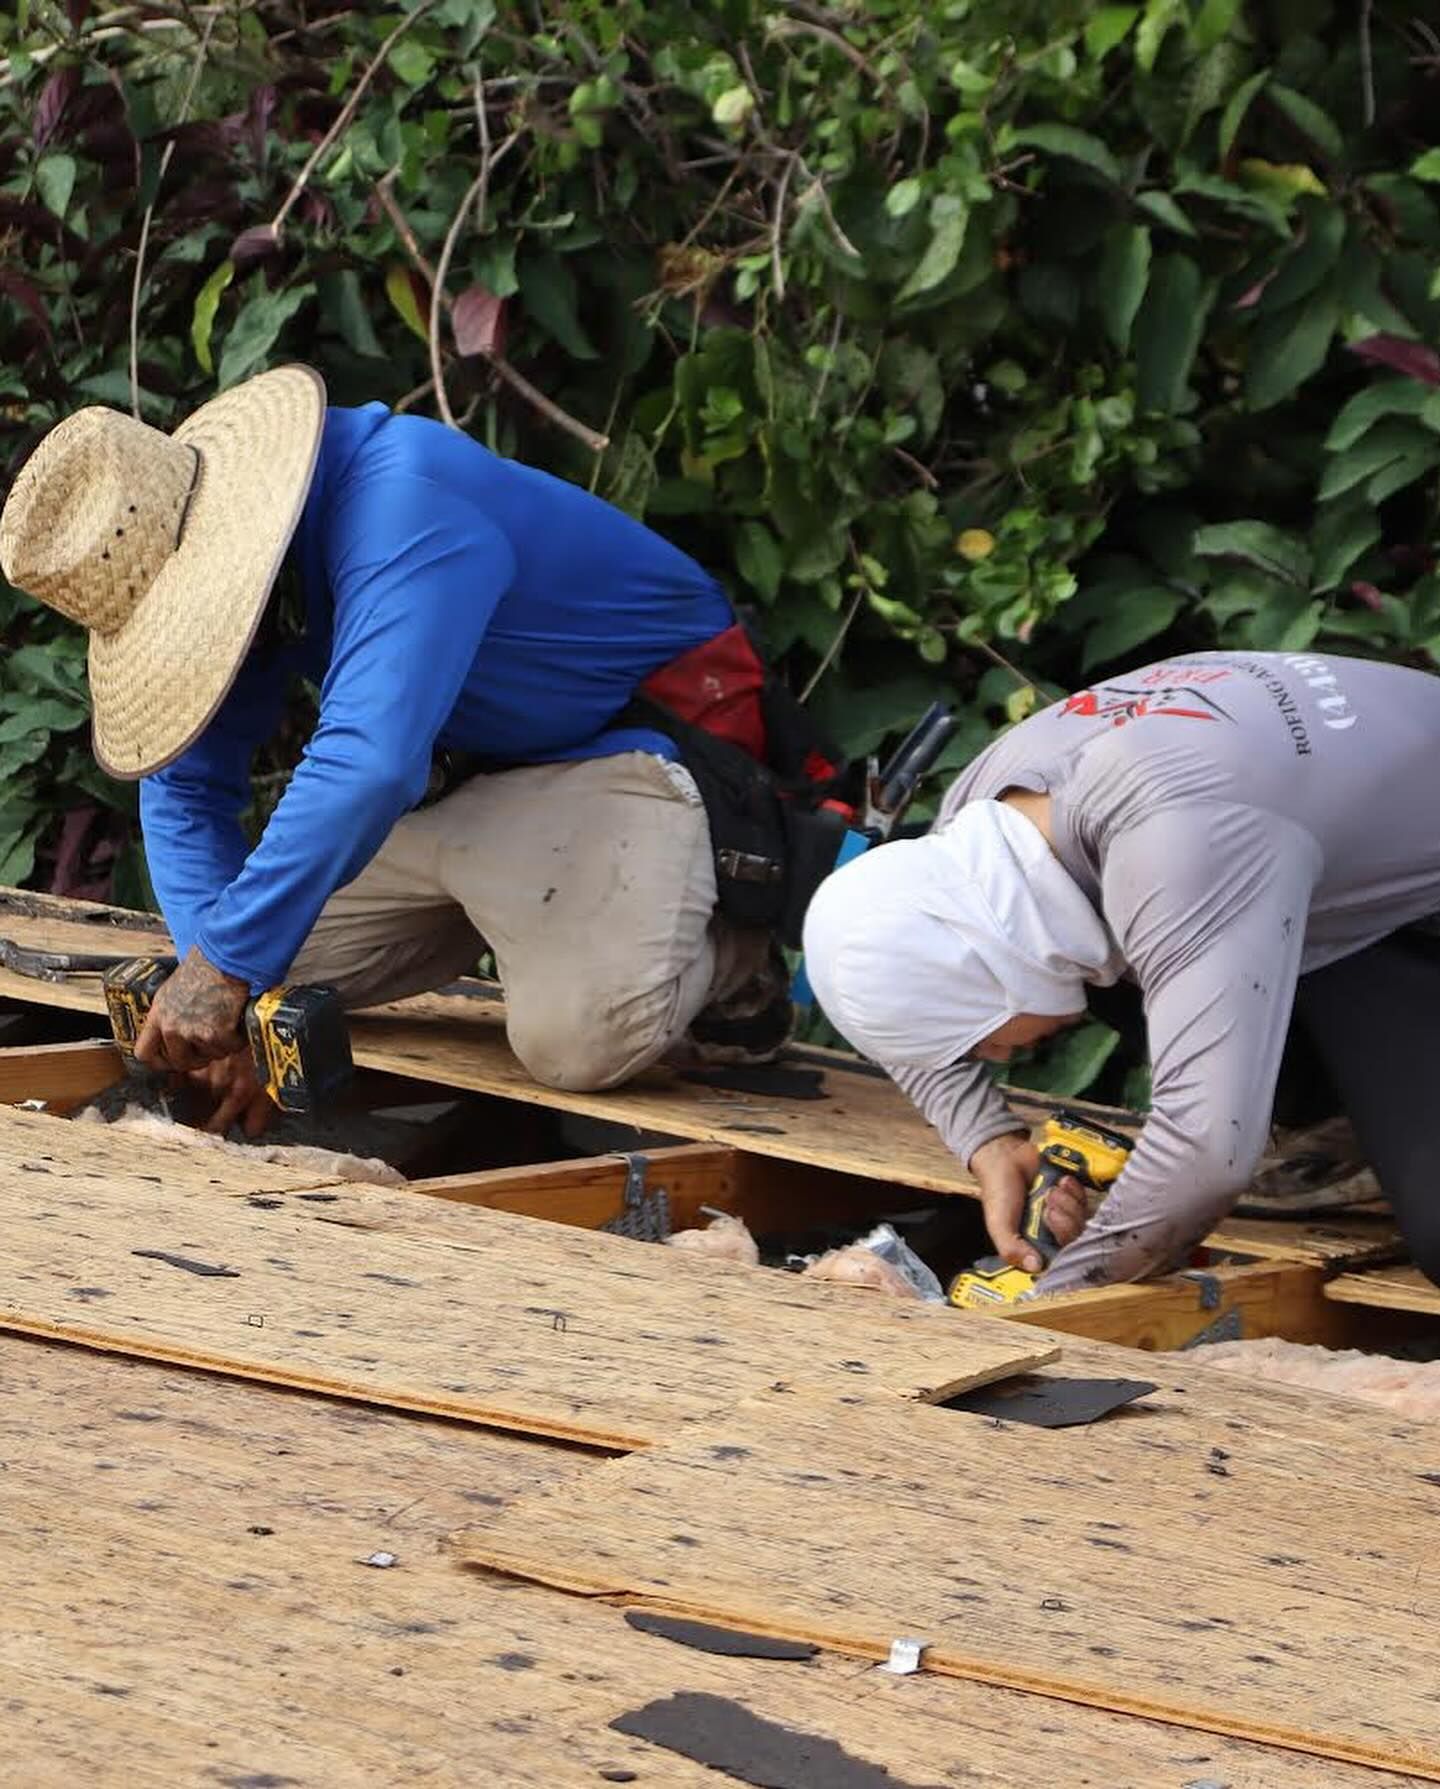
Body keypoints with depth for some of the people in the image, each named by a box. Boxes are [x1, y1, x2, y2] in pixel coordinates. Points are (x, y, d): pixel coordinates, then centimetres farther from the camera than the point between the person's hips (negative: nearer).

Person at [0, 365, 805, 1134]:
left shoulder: (401, 512, -34)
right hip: (479, 768, 9)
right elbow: (186, 786, -2)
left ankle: (727, 953, 1)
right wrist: (224, 999, -17)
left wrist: (227, 964, -40)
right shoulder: (234, 548, -6)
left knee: (580, 1040, -31)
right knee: (272, 939, 4)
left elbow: (369, 764, -45)